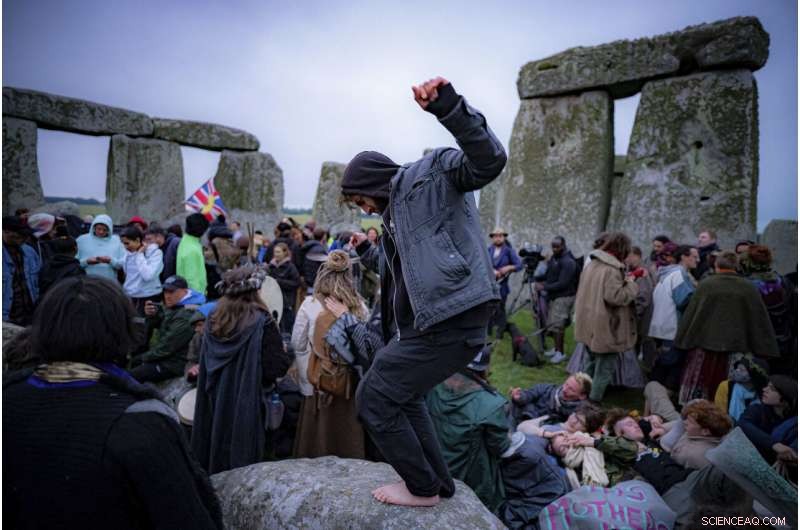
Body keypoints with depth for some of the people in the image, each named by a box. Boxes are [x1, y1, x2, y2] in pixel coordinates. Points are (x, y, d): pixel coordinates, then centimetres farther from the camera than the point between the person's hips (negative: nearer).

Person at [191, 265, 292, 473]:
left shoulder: (213, 321, -2)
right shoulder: (262, 323, -17)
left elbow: (205, 365, 9)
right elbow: (276, 368, -17)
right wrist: (285, 353, 1)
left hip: (215, 405, 5)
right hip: (248, 407, -5)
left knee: (216, 457, 19)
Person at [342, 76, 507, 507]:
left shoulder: (431, 173, -1)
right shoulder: (394, 212, 24)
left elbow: (489, 162, -21)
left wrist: (450, 108, -32)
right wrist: (365, 251, 30)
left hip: (450, 319, -10)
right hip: (424, 323, 10)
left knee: (374, 399, -2)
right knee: (402, 397, 23)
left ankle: (423, 488, 16)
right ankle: (438, 483, 38)